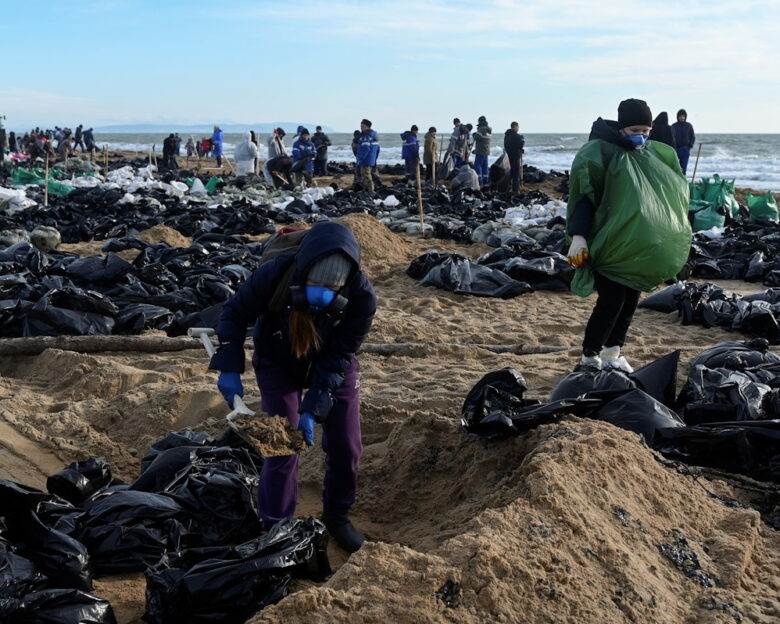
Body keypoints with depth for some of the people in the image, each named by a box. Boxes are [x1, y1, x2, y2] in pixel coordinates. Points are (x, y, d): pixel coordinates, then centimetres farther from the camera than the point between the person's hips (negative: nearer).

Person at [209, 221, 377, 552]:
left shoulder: (362, 296, -33)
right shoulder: (273, 276, -35)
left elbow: (337, 359, -23)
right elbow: (234, 313, -15)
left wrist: (312, 410, -30)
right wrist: (229, 369, -22)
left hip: (334, 367, 2)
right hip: (279, 364, -1)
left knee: (346, 448, 4)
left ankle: (337, 516, 31)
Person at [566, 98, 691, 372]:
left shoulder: (655, 154, 9)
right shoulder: (602, 152, -12)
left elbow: (672, 193, 21)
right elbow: (584, 194, -17)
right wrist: (578, 236, -27)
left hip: (637, 244, 7)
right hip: (607, 241, -7)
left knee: (630, 299, 9)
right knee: (612, 300, -10)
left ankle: (612, 353, 22)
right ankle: (589, 358, 5)